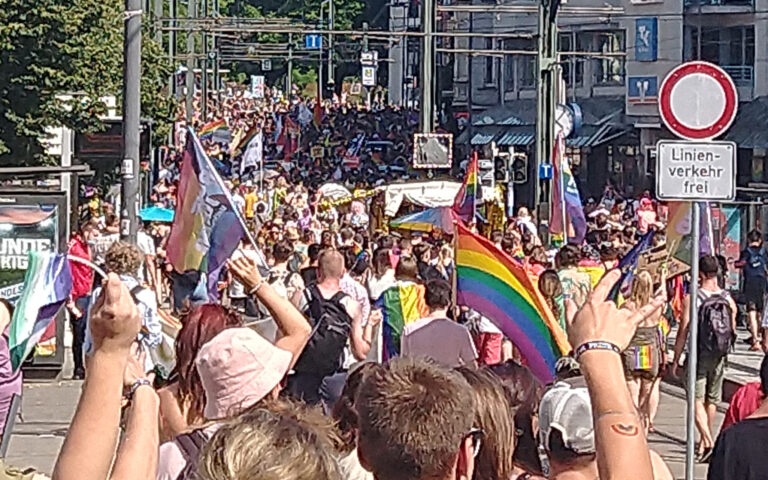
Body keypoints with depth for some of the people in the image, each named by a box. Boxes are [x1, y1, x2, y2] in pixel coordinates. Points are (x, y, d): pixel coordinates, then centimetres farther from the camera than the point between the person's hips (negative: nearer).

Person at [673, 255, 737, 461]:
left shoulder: (691, 299, -12)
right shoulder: (728, 299, 1)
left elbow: (683, 332, -12)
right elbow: (732, 330, 9)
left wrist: (676, 360, -4)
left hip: (698, 356, -4)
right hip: (719, 358, 4)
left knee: (697, 399, -3)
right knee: (712, 399, 16)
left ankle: (707, 440, -20)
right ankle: (704, 440, 28)